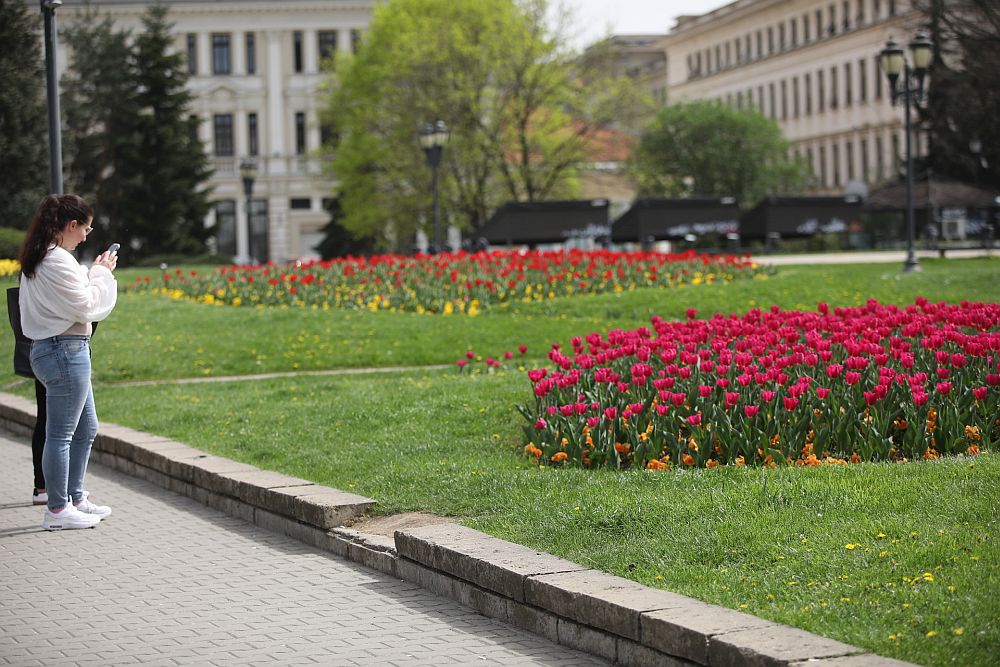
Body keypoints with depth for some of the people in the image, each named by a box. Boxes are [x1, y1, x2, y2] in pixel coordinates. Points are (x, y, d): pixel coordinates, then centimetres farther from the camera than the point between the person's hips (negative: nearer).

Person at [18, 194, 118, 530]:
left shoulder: (37, 260, 14)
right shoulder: (59, 262, -18)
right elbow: (88, 307, -17)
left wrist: (95, 272, 12)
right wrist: (101, 273, -5)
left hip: (48, 348, 11)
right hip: (66, 351, -11)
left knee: (86, 428, 19)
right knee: (61, 434, -3)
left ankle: (76, 499, 26)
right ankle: (57, 510, 4)